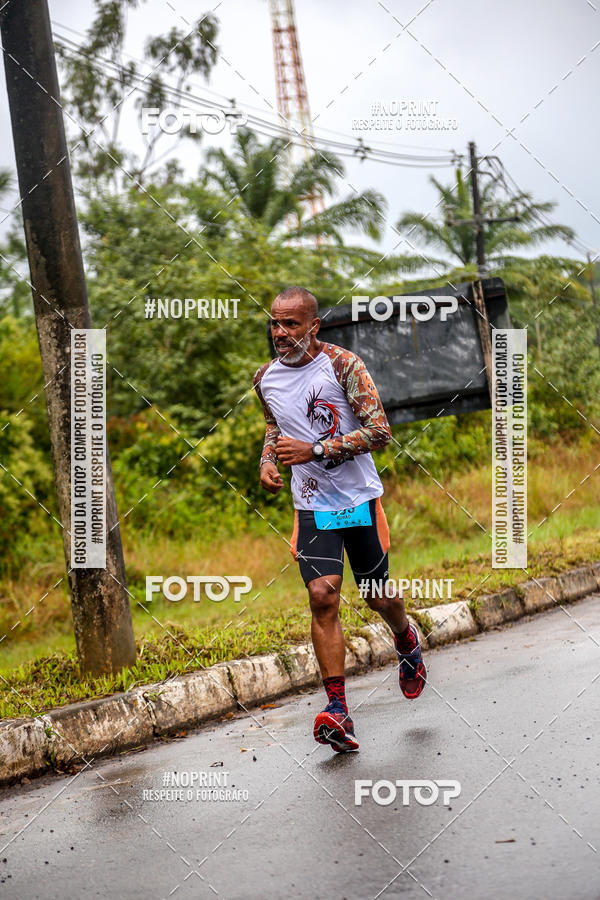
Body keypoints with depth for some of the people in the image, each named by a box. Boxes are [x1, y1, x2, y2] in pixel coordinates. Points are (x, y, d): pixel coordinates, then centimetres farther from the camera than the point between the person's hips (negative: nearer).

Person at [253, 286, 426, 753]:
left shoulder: (343, 365, -13)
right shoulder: (266, 378, 2)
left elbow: (379, 431, -18)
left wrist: (314, 450, -24)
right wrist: (268, 460, 3)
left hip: (359, 498, -2)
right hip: (312, 504, 2)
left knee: (377, 595, 10)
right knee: (323, 596, -14)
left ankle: (407, 642, 47)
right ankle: (338, 712, -14)